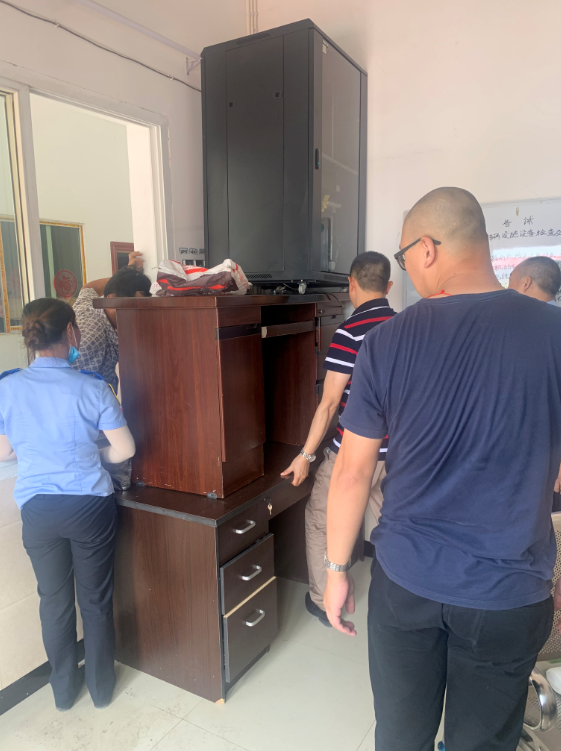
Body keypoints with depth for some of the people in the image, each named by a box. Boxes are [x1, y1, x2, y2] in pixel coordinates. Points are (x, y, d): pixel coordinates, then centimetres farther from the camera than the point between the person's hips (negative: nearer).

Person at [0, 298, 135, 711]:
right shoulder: (92, 388, -14)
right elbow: (125, 449, -12)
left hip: (38, 510, 2)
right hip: (90, 506, -2)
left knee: (55, 600, 20)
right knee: (96, 599, 15)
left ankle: (64, 689, 38)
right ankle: (101, 686, 34)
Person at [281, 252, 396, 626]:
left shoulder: (350, 332, -17)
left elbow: (329, 402, -18)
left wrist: (306, 455, -10)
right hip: (397, 450, 7)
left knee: (321, 520, 13)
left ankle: (324, 602, 25)